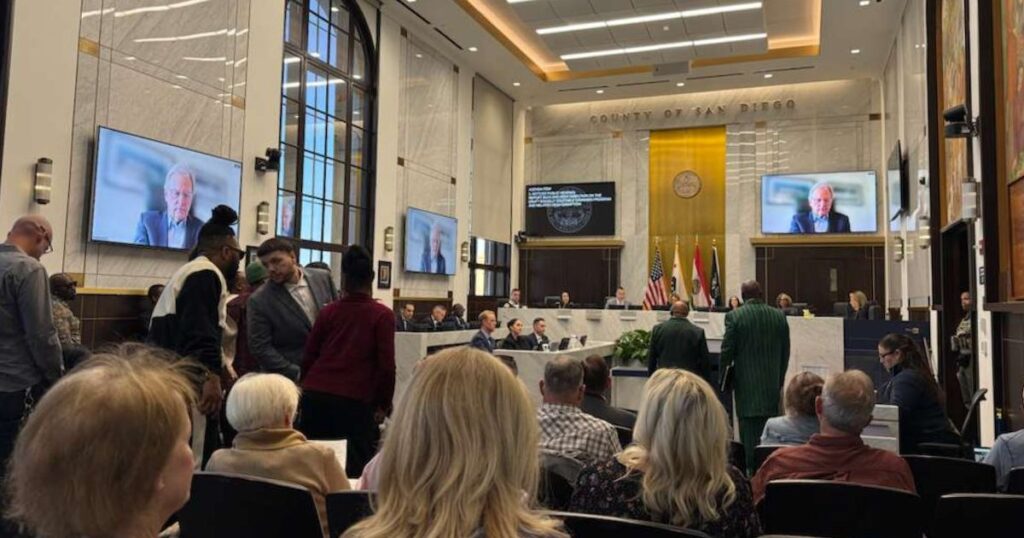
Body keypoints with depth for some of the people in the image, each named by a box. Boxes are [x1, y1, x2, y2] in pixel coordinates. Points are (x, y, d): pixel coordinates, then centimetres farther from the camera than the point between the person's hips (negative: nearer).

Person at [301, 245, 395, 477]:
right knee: (356, 471, 3)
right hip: (355, 401, -3)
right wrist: (383, 404, 5)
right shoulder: (382, 315, -2)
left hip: (315, 397, 4)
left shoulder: (328, 311, 6)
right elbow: (386, 365, -6)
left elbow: (309, 357, 9)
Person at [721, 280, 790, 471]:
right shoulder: (779, 316, 3)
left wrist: (724, 378, 4)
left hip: (747, 385, -3)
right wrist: (780, 378, 17)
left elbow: (727, 350, -8)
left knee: (749, 428, 2)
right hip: (772, 383, 3)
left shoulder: (734, 316, -9)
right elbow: (785, 351, 8)